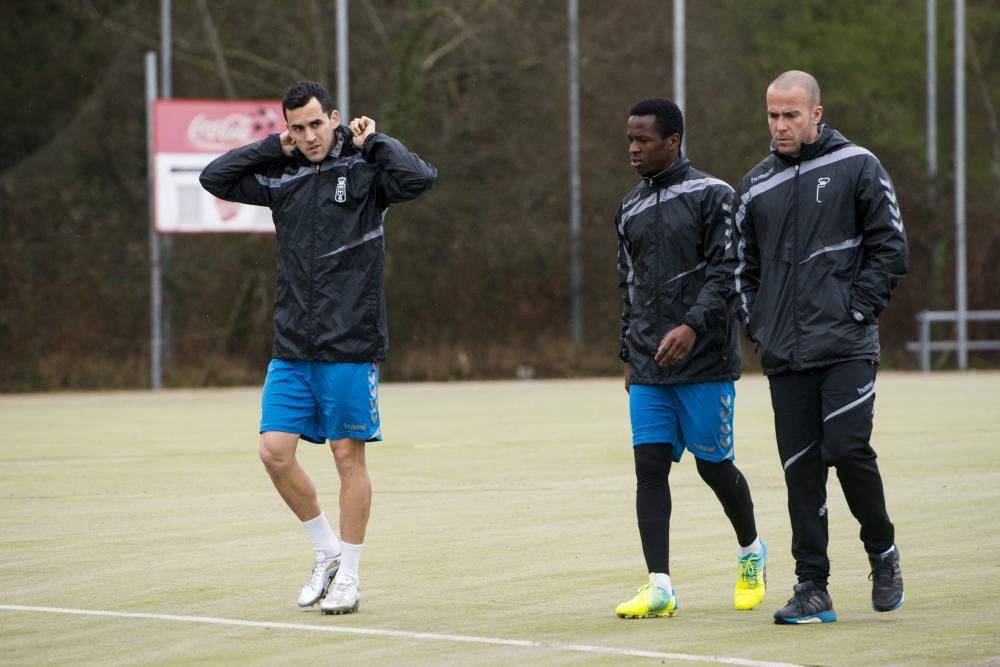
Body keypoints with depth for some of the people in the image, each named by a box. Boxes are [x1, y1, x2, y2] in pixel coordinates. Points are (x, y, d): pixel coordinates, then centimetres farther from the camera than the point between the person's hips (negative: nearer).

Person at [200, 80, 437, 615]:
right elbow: (214, 178, 9)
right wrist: (273, 148, 4)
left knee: (348, 455, 2)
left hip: (351, 347, -5)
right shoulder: (282, 177, 9)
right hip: (291, 349, 5)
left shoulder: (365, 171, -4)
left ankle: (348, 576, 11)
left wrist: (373, 141, -9)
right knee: (275, 451, -1)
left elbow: (421, 178, -21)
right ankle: (327, 551, 17)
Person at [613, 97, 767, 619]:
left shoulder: (712, 196, -5)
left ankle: (751, 553, 29)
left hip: (704, 362, -5)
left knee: (713, 466, 2)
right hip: (649, 368, 5)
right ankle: (659, 586, -8)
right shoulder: (630, 209, 14)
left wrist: (693, 327, -25)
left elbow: (727, 273, -12)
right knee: (650, 465, -6)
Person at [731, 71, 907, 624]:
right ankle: (812, 589, 6)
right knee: (800, 469, 2)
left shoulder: (856, 167, 0)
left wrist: (858, 309, -9)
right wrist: (757, 325, 8)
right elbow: (742, 263, 21)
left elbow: (890, 246, -1)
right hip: (785, 356, 4)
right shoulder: (756, 186, 13)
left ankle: (883, 553, 11)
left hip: (846, 348, -4)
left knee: (847, 450, -13)